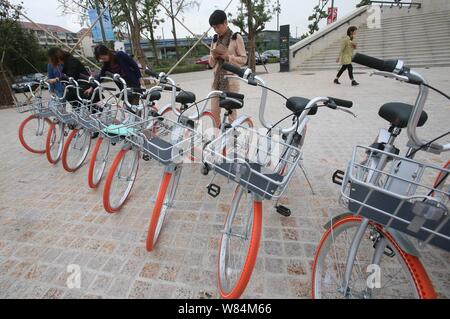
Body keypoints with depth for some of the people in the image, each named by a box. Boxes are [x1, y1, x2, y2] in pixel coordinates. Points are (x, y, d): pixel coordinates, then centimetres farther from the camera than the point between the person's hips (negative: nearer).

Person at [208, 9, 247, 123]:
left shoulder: (236, 37, -2)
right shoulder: (215, 39, 12)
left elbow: (243, 59, -4)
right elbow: (211, 63, 15)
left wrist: (227, 56, -15)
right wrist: (214, 56, -7)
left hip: (231, 79, -5)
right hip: (217, 79, 5)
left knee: (231, 112, -1)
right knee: (214, 112, 5)